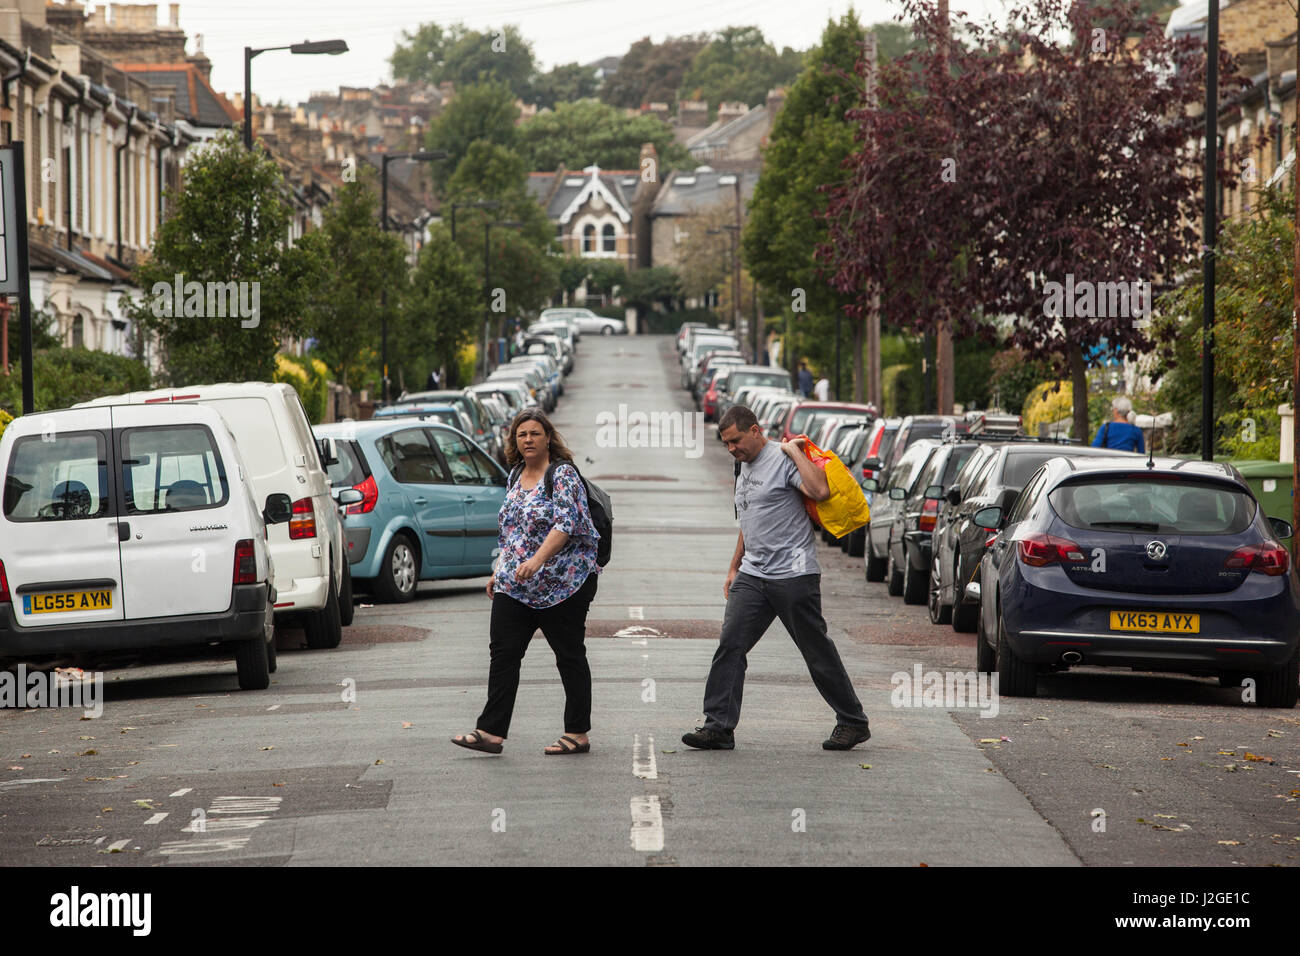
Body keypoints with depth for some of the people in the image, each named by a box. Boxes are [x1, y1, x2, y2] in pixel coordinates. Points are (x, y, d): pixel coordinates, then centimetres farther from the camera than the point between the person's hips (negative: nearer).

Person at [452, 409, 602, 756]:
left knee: (570, 656, 2)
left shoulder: (563, 475, -10)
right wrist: (500, 570, 19)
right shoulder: (516, 474, 13)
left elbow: (566, 523, -22)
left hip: (561, 582, -7)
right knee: (503, 653, -1)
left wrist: (537, 560, -32)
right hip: (514, 585, 7)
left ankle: (578, 734, 9)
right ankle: (491, 731, -4)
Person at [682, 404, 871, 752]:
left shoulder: (783, 460, -10)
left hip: (793, 575, -8)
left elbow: (820, 491, -29)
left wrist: (794, 450, -22)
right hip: (752, 576, 8)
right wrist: (734, 568, 26)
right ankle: (718, 726, -3)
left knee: (818, 651, 0)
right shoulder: (745, 466, 18)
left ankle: (852, 723, 12)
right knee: (730, 644, -4)